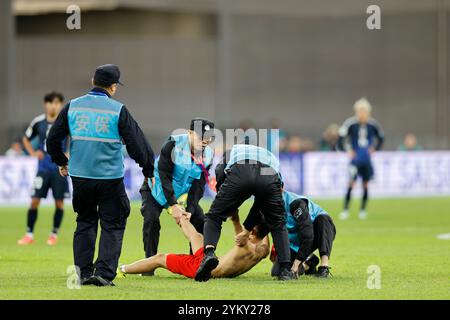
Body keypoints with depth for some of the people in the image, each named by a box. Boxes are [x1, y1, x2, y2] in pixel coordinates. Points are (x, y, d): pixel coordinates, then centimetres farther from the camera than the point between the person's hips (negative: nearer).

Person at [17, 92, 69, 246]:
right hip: (43, 168, 1)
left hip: (60, 168, -1)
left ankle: (54, 234, 15)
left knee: (59, 202, 1)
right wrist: (33, 152, 2)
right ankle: (29, 234, 5)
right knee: (35, 200, -4)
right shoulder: (38, 122, 1)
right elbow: (25, 139, 17)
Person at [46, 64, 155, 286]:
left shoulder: (72, 107, 3)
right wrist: (148, 170, 8)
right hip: (110, 179, -4)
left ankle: (83, 272, 14)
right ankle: (104, 273, -6)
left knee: (85, 222, 17)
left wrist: (61, 162, 26)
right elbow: (137, 143, -5)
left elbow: (53, 140, 9)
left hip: (79, 176, 4)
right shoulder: (118, 110, -7)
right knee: (112, 226, 5)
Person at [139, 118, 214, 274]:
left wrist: (189, 209, -25)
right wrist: (173, 205, -33)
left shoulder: (208, 155, -14)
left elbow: (199, 185, -13)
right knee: (151, 220, -22)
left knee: (200, 220, -5)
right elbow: (164, 175, -29)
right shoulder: (173, 144, -29)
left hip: (182, 192, 5)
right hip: (157, 189, -5)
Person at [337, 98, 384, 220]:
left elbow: (381, 138, 15)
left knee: (365, 185, 5)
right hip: (355, 159, -3)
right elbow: (340, 138, -5)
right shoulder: (351, 123, -10)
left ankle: (362, 210, 17)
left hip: (367, 160, 3)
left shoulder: (373, 125, -1)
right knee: (351, 183, -11)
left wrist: (374, 149, 4)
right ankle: (345, 210, -5)